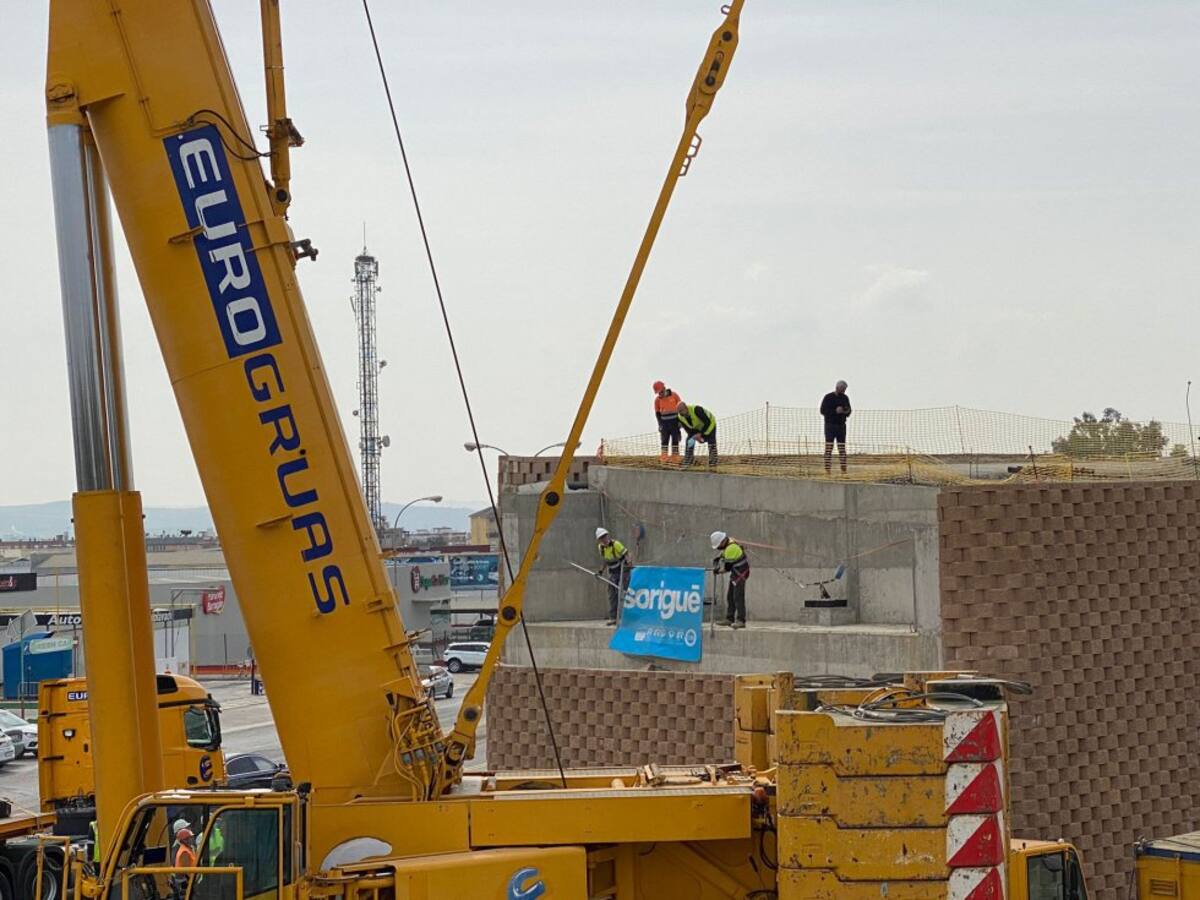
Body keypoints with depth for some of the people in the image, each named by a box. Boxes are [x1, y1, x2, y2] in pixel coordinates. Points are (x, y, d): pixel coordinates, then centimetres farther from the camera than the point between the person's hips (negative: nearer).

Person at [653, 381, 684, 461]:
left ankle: (675, 458, 4)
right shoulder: (657, 399, -1)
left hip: (674, 421, -1)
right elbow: (657, 413, 5)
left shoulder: (674, 395, -5)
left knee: (675, 440, 1)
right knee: (664, 440, -1)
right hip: (664, 422, 1)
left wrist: (680, 420, -3)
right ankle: (663, 459, -2)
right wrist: (660, 424, -5)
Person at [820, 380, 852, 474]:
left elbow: (849, 411, 18)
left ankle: (844, 470, 0)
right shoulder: (828, 397, -4)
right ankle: (827, 469, -9)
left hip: (841, 425, 4)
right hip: (830, 425, -4)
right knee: (829, 448, -8)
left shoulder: (845, 398, 11)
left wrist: (846, 411, -7)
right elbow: (823, 410, -9)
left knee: (842, 449, 1)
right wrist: (835, 411, -19)